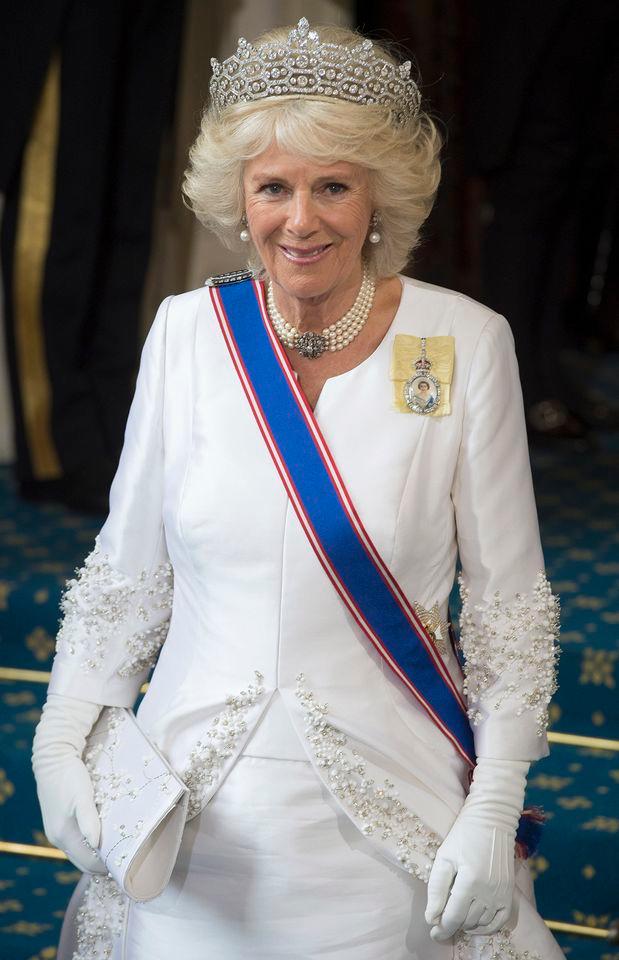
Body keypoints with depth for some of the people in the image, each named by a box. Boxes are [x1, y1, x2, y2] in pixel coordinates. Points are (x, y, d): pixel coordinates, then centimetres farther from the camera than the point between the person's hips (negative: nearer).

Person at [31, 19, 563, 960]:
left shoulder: (467, 343, -8)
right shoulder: (187, 331, -2)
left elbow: (509, 600, -4)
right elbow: (126, 572, 5)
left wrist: (494, 807, -9)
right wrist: (62, 741, -5)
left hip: (389, 812, -2)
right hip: (199, 810, 2)